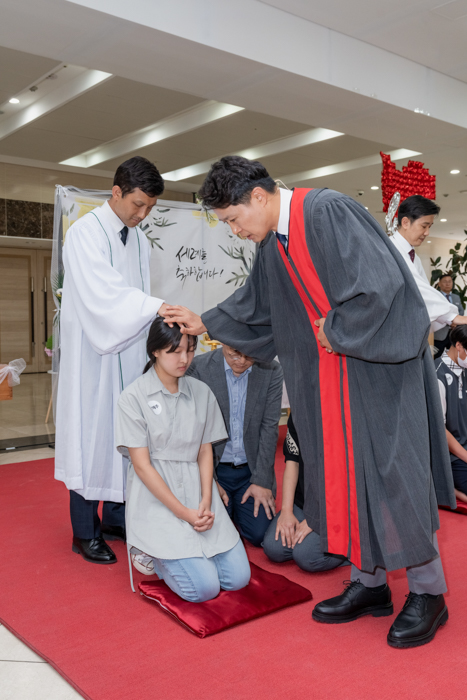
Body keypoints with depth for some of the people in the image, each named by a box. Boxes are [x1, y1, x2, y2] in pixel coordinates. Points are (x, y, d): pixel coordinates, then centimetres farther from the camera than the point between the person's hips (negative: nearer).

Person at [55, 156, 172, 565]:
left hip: (129, 354, 7)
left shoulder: (139, 239, 12)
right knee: (91, 434, 0)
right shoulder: (86, 233, -11)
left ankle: (115, 519, 24)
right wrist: (158, 306, -34)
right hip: (93, 353, -6)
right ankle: (85, 533, 12)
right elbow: (104, 293, -24)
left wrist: (150, 348, 8)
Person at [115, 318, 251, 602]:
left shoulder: (202, 392, 5)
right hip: (157, 498, -5)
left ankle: (169, 550, 19)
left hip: (197, 490, 5)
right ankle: (154, 551, 14)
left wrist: (206, 503, -8)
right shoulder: (134, 397, -8)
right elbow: (141, 464, -10)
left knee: (238, 578, -4)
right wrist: (183, 512, -14)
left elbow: (205, 453, 7)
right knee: (204, 587, -14)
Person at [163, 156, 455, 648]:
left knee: (391, 471, -2)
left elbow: (379, 283, -27)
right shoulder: (273, 245, 8)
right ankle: (370, 584, 24)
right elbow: (254, 306, 22)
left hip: (379, 364, -8)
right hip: (329, 372, 8)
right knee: (343, 474, 9)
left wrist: (336, 331, -16)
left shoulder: (326, 212, -19)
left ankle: (427, 593, 16)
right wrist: (204, 323, 21)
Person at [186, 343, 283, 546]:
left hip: (251, 469, 2)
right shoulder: (198, 368, -11)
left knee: (259, 534, -11)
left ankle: (235, 507, 22)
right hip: (213, 467, -1)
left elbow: (269, 428, -5)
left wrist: (261, 481, -9)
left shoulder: (272, 371, -6)